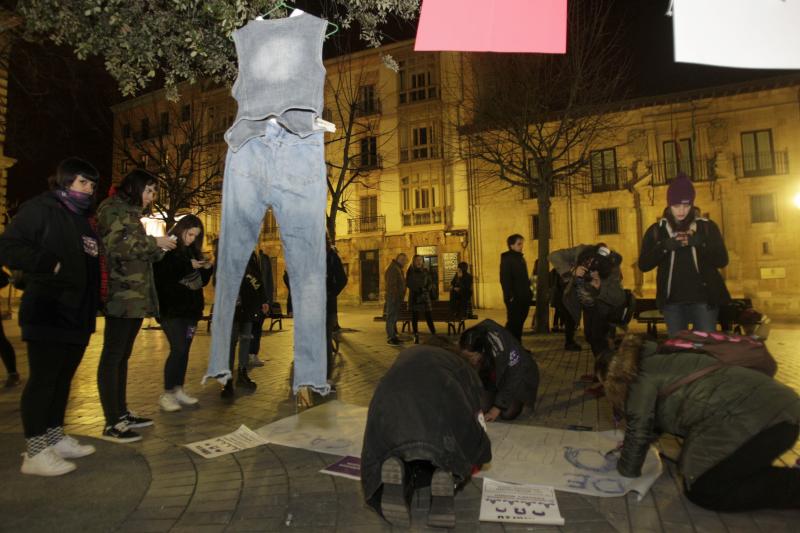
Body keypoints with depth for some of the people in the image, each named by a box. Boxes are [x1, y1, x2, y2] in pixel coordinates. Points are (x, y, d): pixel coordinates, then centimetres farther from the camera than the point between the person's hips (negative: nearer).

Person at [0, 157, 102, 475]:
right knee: (42, 380, -3)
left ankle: (55, 438, 26)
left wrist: (93, 307, 11)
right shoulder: (40, 209, -5)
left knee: (62, 379, 14)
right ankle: (35, 452, 5)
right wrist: (50, 265, -20)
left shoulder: (83, 221, 19)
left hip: (77, 316, 8)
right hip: (47, 315, -8)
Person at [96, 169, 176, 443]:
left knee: (122, 356, 12)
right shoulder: (113, 208, -3)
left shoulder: (130, 213, 24)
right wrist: (153, 242, -10)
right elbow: (114, 245, -17)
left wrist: (157, 250, 9)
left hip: (135, 296, 9)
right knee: (112, 356, -6)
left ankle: (122, 413, 19)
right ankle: (112, 424, -2)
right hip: (122, 296, -9)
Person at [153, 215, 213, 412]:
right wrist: (188, 266, -20)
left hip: (191, 308, 6)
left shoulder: (193, 251, 14)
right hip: (172, 309, -6)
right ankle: (167, 394, 0)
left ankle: (178, 390, 17)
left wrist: (207, 268, -3)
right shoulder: (166, 249, -5)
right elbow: (161, 276, -19)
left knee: (184, 350, 8)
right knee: (178, 349, -11)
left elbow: (202, 281, 16)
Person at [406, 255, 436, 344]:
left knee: (428, 316, -5)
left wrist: (427, 288, -11)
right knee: (415, 316, -1)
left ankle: (434, 334, -1)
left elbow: (430, 282, 10)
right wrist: (418, 289, -13)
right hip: (414, 296, -1)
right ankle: (416, 336, 5)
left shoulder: (425, 271, 9)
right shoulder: (410, 271, 3)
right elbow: (408, 284, -1)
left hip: (425, 296, 1)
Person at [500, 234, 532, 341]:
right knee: (513, 323, -6)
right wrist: (509, 296, -21)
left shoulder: (520, 258, 18)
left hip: (523, 298, 8)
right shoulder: (506, 259, -8)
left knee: (519, 323, 11)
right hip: (514, 299, -8)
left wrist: (529, 293, 14)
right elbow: (504, 279, -15)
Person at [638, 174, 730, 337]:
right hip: (672, 301, 0)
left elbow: (722, 260, -3)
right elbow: (643, 265, -5)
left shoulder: (707, 227, 4)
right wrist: (665, 246, -19)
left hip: (704, 298, 0)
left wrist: (700, 243, -19)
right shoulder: (656, 230, 3)